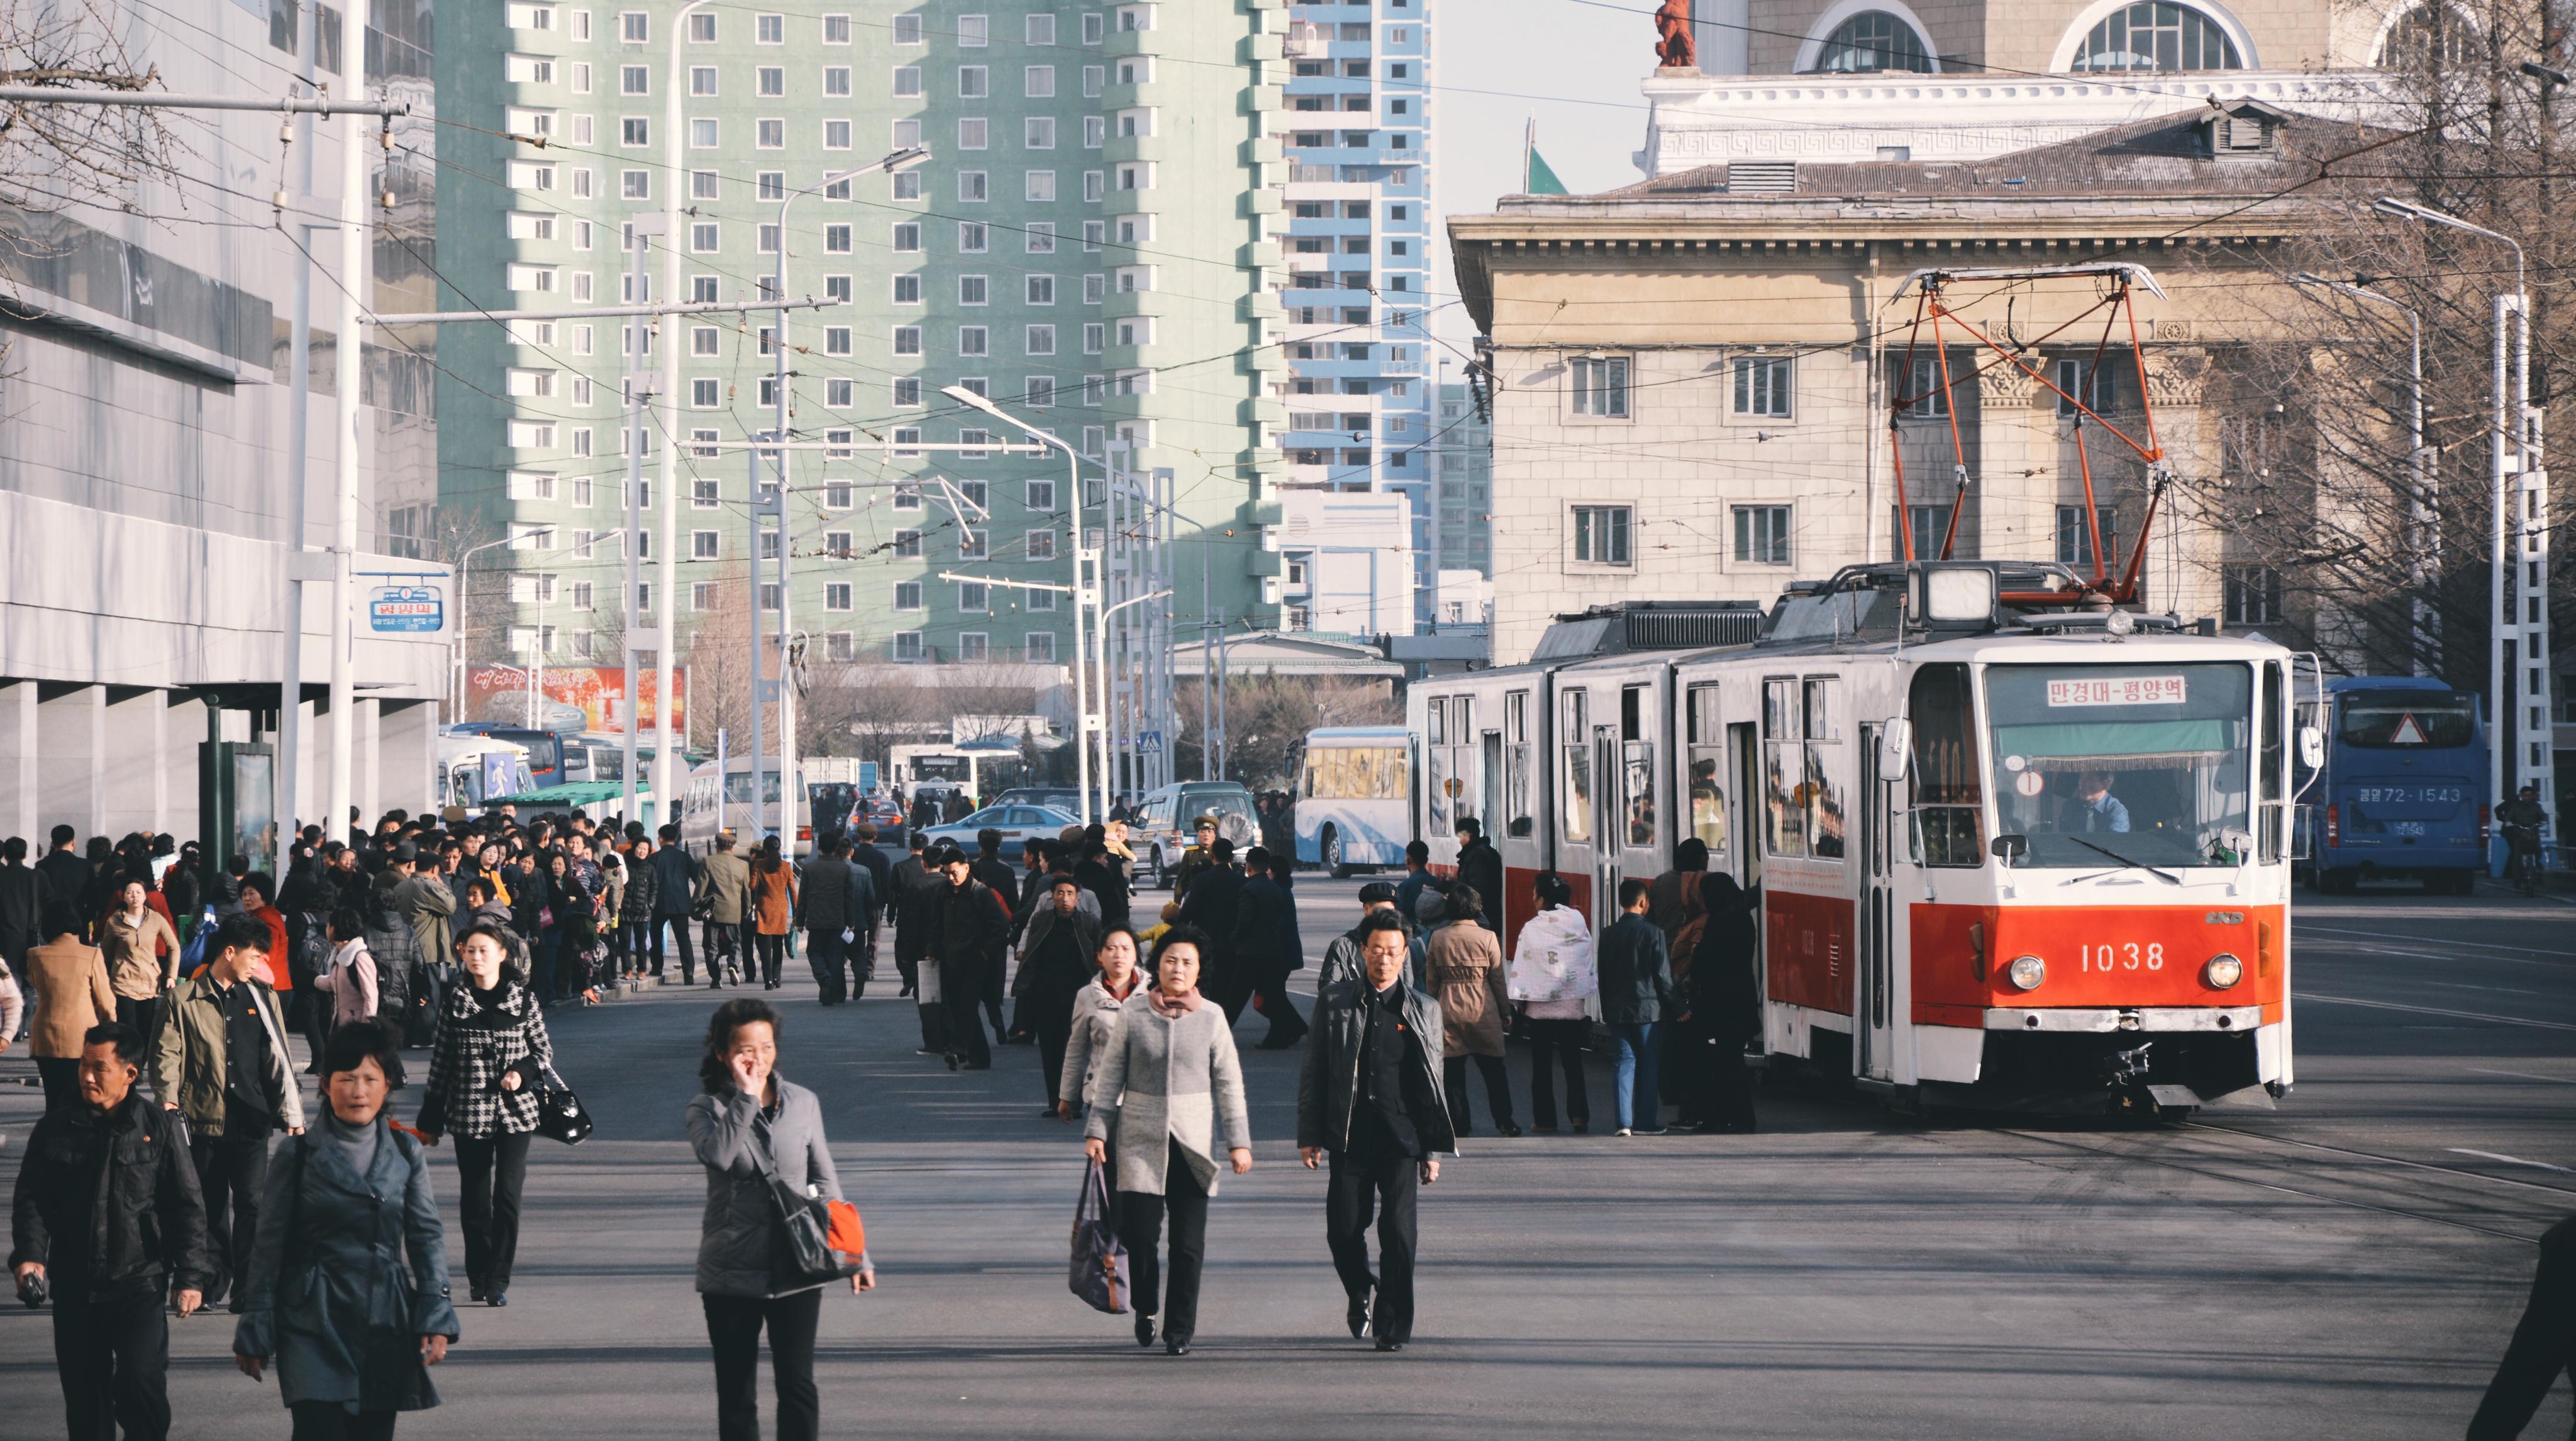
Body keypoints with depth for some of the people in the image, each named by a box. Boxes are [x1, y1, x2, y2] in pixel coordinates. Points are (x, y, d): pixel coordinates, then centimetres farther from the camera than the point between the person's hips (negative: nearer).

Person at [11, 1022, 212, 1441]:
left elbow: (187, 1206, 2)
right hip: (74, 1288, 3)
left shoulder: (159, 1128, -1)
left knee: (140, 1381, -17)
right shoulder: (55, 1130, 4)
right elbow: (30, 1199, 6)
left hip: (140, 1284, -3)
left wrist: (190, 1276, -3)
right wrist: (29, 1255, -11)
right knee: (84, 1393, 8)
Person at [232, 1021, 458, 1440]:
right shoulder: (299, 1155, -1)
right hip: (314, 1324, -3)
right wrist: (255, 1334, 2)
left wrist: (436, 1317, -3)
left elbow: (427, 1236, 7)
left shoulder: (406, 1153, 6)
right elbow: (269, 1248, 3)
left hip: (384, 1325, 3)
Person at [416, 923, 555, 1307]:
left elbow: (544, 1052, 9)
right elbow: (440, 1062, 8)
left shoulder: (523, 1000, 1)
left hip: (515, 1113, -1)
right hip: (469, 1115, 1)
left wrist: (523, 1071, -13)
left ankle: (498, 1280, -4)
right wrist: (430, 1120, 9)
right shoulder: (455, 1002, 3)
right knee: (475, 1200, 6)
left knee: (507, 1196, -8)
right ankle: (479, 1276, 21)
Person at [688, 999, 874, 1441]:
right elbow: (717, 1154, -24)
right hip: (731, 1275, -1)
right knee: (736, 1393, 6)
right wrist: (746, 1096, -19)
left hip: (795, 1272, 1)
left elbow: (825, 1182, 12)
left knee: (797, 1384, -6)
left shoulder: (802, 1103, 6)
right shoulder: (707, 1108, -1)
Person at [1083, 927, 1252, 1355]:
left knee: (1189, 1243, -2)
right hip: (1141, 1140, 0)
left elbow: (1229, 1083, 6)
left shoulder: (1211, 1018, 3)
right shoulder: (1132, 1012, 3)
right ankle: (1145, 1307, 19)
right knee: (1139, 1232, -8)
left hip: (1193, 1143, 0)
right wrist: (1097, 1130, 2)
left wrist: (1238, 1141, 2)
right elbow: (1110, 1076, 8)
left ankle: (1180, 1329, 9)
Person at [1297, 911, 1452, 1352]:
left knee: (1398, 1232, -7)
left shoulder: (1423, 1011, 6)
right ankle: (1361, 1295, 30)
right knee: (1343, 1230, 1)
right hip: (1348, 1136, 1)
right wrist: (1309, 1135, 3)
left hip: (1401, 1138, -1)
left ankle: (1393, 1326, 3)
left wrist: (1433, 1150, 6)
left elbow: (1433, 1085, 9)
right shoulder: (1335, 1003, 6)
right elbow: (1313, 1074, 9)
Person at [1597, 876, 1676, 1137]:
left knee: (1625, 1062, 5)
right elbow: (1664, 975, -8)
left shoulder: (1608, 935, 5)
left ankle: (1624, 1121, -2)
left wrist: (1607, 1011, 18)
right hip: (1648, 1008, -4)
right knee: (1649, 1064, 4)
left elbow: (1602, 975, 11)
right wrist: (1670, 1006, 3)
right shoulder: (1652, 933, -10)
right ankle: (1647, 1122, 5)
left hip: (1617, 1008, 4)